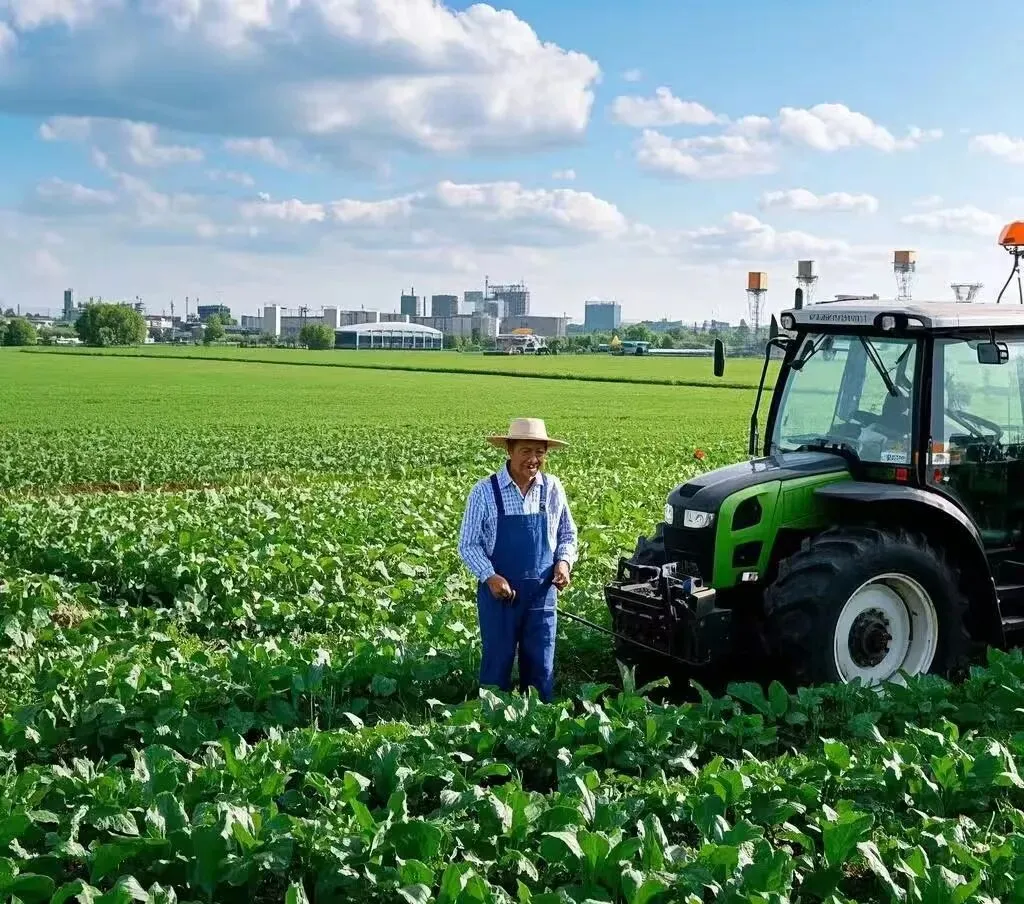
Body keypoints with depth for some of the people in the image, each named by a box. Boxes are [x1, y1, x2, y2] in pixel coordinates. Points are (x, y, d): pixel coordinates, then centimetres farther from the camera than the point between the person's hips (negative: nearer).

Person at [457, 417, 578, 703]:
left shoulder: (553, 489, 0)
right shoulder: (485, 491, -9)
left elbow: (567, 535, 12)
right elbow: (468, 544, -5)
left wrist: (564, 561, -8)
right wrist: (490, 576, -19)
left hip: (542, 593, 3)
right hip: (499, 592, -2)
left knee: (541, 667, 10)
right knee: (497, 664, 7)